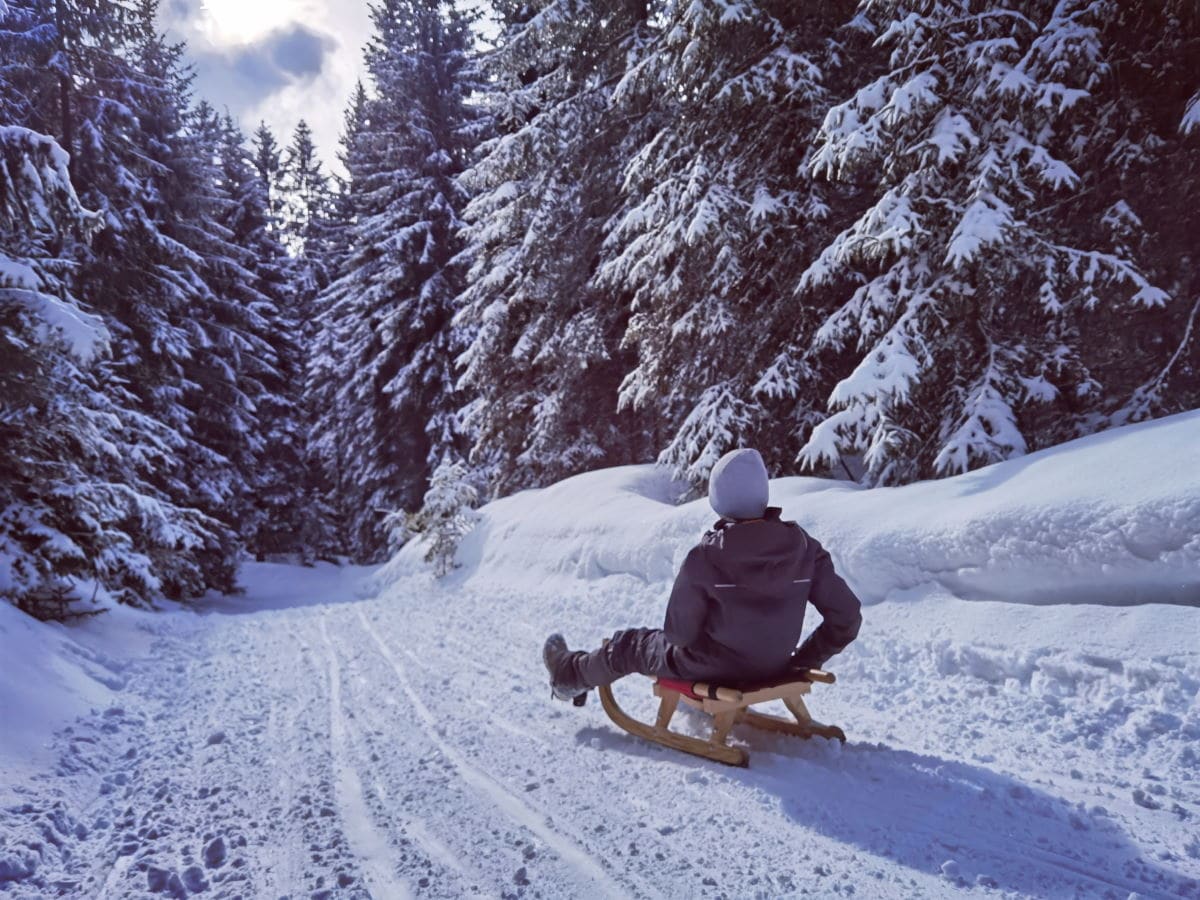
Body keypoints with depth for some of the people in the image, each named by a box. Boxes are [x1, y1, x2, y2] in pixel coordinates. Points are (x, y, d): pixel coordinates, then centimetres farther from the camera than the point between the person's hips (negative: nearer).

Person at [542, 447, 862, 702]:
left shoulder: (705, 557, -26)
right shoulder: (803, 546, -16)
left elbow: (679, 632, -17)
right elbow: (847, 616, -12)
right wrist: (804, 660, 1)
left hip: (710, 670, -4)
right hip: (772, 668, 4)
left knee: (628, 645, 23)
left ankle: (571, 675, 49)